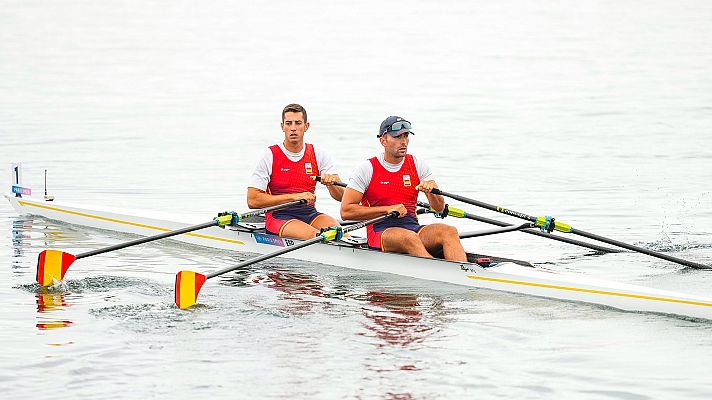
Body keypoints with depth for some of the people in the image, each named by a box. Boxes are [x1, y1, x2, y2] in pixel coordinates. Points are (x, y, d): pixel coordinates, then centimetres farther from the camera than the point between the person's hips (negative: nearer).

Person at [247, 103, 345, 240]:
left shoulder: (318, 154, 7)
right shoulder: (270, 156, -3)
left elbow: (341, 197, 4)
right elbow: (252, 200, -11)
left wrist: (331, 183, -21)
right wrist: (295, 196, -17)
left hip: (309, 214, 4)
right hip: (279, 216, -4)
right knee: (313, 235, -32)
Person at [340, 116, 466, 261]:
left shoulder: (417, 165, 12)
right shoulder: (367, 169, 1)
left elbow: (439, 208, 9)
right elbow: (345, 211, -6)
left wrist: (431, 190, -15)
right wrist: (388, 209, -12)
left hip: (413, 227, 4)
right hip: (381, 232, -4)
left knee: (449, 231, -26)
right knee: (409, 238, -37)